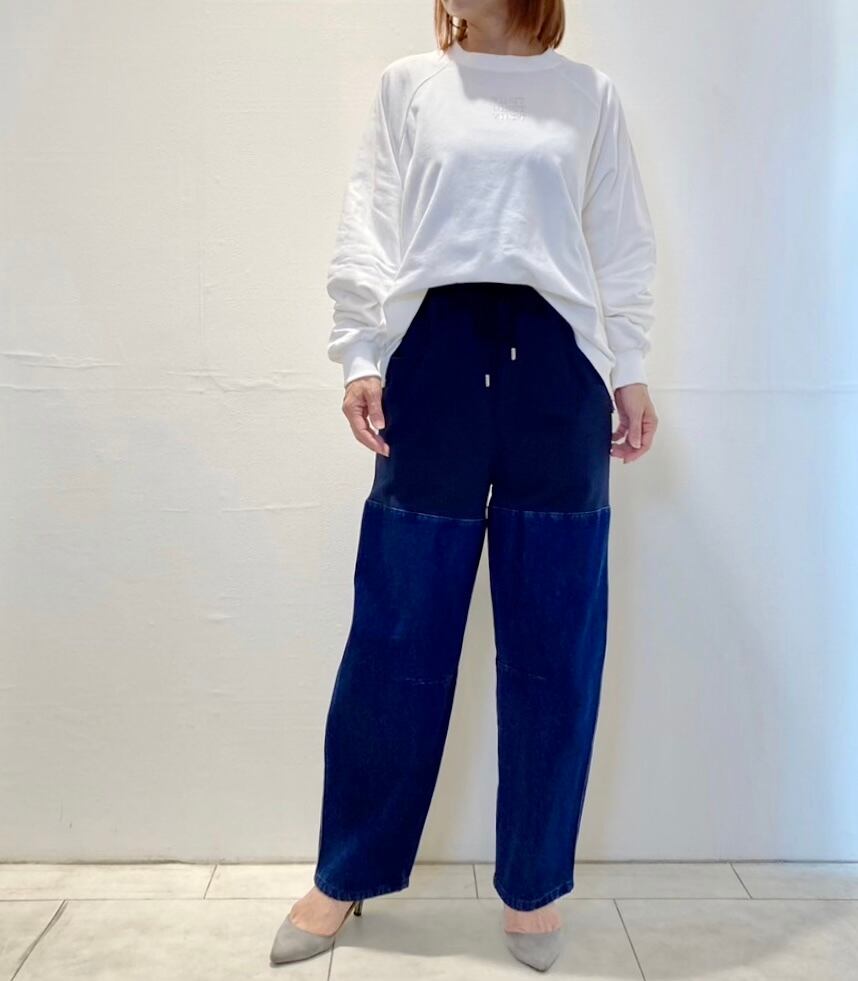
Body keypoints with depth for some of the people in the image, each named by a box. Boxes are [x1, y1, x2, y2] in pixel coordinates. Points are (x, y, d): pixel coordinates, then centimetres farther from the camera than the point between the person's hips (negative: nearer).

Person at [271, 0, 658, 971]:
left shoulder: (589, 94, 16)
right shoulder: (407, 85, 15)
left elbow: (622, 243, 12)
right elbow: (366, 227, 8)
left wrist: (628, 370, 5)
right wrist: (361, 356, -3)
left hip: (555, 359, 1)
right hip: (435, 352, 0)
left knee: (553, 638, 3)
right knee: (398, 630, 1)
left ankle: (533, 885, 20)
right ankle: (345, 875, 19)